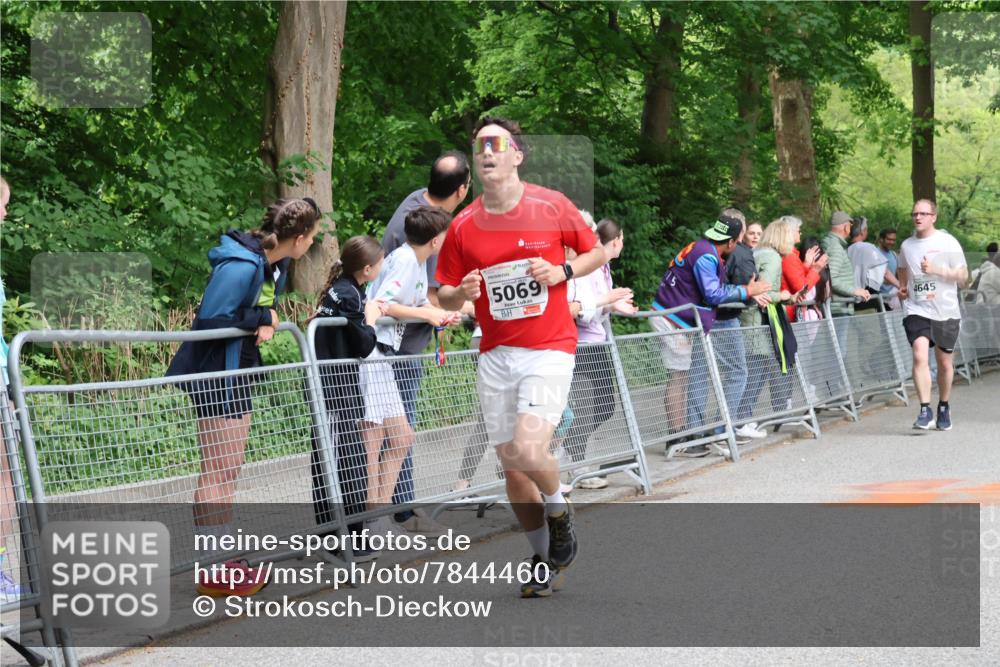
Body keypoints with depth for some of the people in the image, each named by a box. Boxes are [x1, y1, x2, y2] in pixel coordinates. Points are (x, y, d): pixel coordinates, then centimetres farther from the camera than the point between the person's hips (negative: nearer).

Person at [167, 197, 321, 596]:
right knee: (216, 475, -5)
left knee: (230, 473, 14)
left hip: (239, 375, 10)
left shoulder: (277, 264, 5)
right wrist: (262, 319, -19)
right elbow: (209, 320, -25)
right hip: (214, 377, -10)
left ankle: (225, 562, 21)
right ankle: (213, 572, -1)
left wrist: (265, 323, -7)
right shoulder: (240, 267, -25)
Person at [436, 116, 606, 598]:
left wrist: (562, 272, -10)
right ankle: (544, 560, 24)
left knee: (528, 450, -21)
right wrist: (461, 293, -13)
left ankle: (558, 511, 12)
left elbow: (596, 252, 9)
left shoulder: (552, 206, -4)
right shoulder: (464, 226, 2)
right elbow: (444, 294, 10)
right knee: (511, 466, 5)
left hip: (549, 349, -4)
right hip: (496, 355, 4)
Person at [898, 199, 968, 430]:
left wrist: (936, 270, -17)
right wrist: (902, 288, 8)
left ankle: (944, 408, 30)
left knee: (944, 361, 10)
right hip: (917, 310, 1)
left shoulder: (947, 242, -2)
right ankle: (925, 411, -20)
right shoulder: (906, 246, 7)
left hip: (946, 311, -1)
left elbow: (963, 276, -4)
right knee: (919, 356, -19)